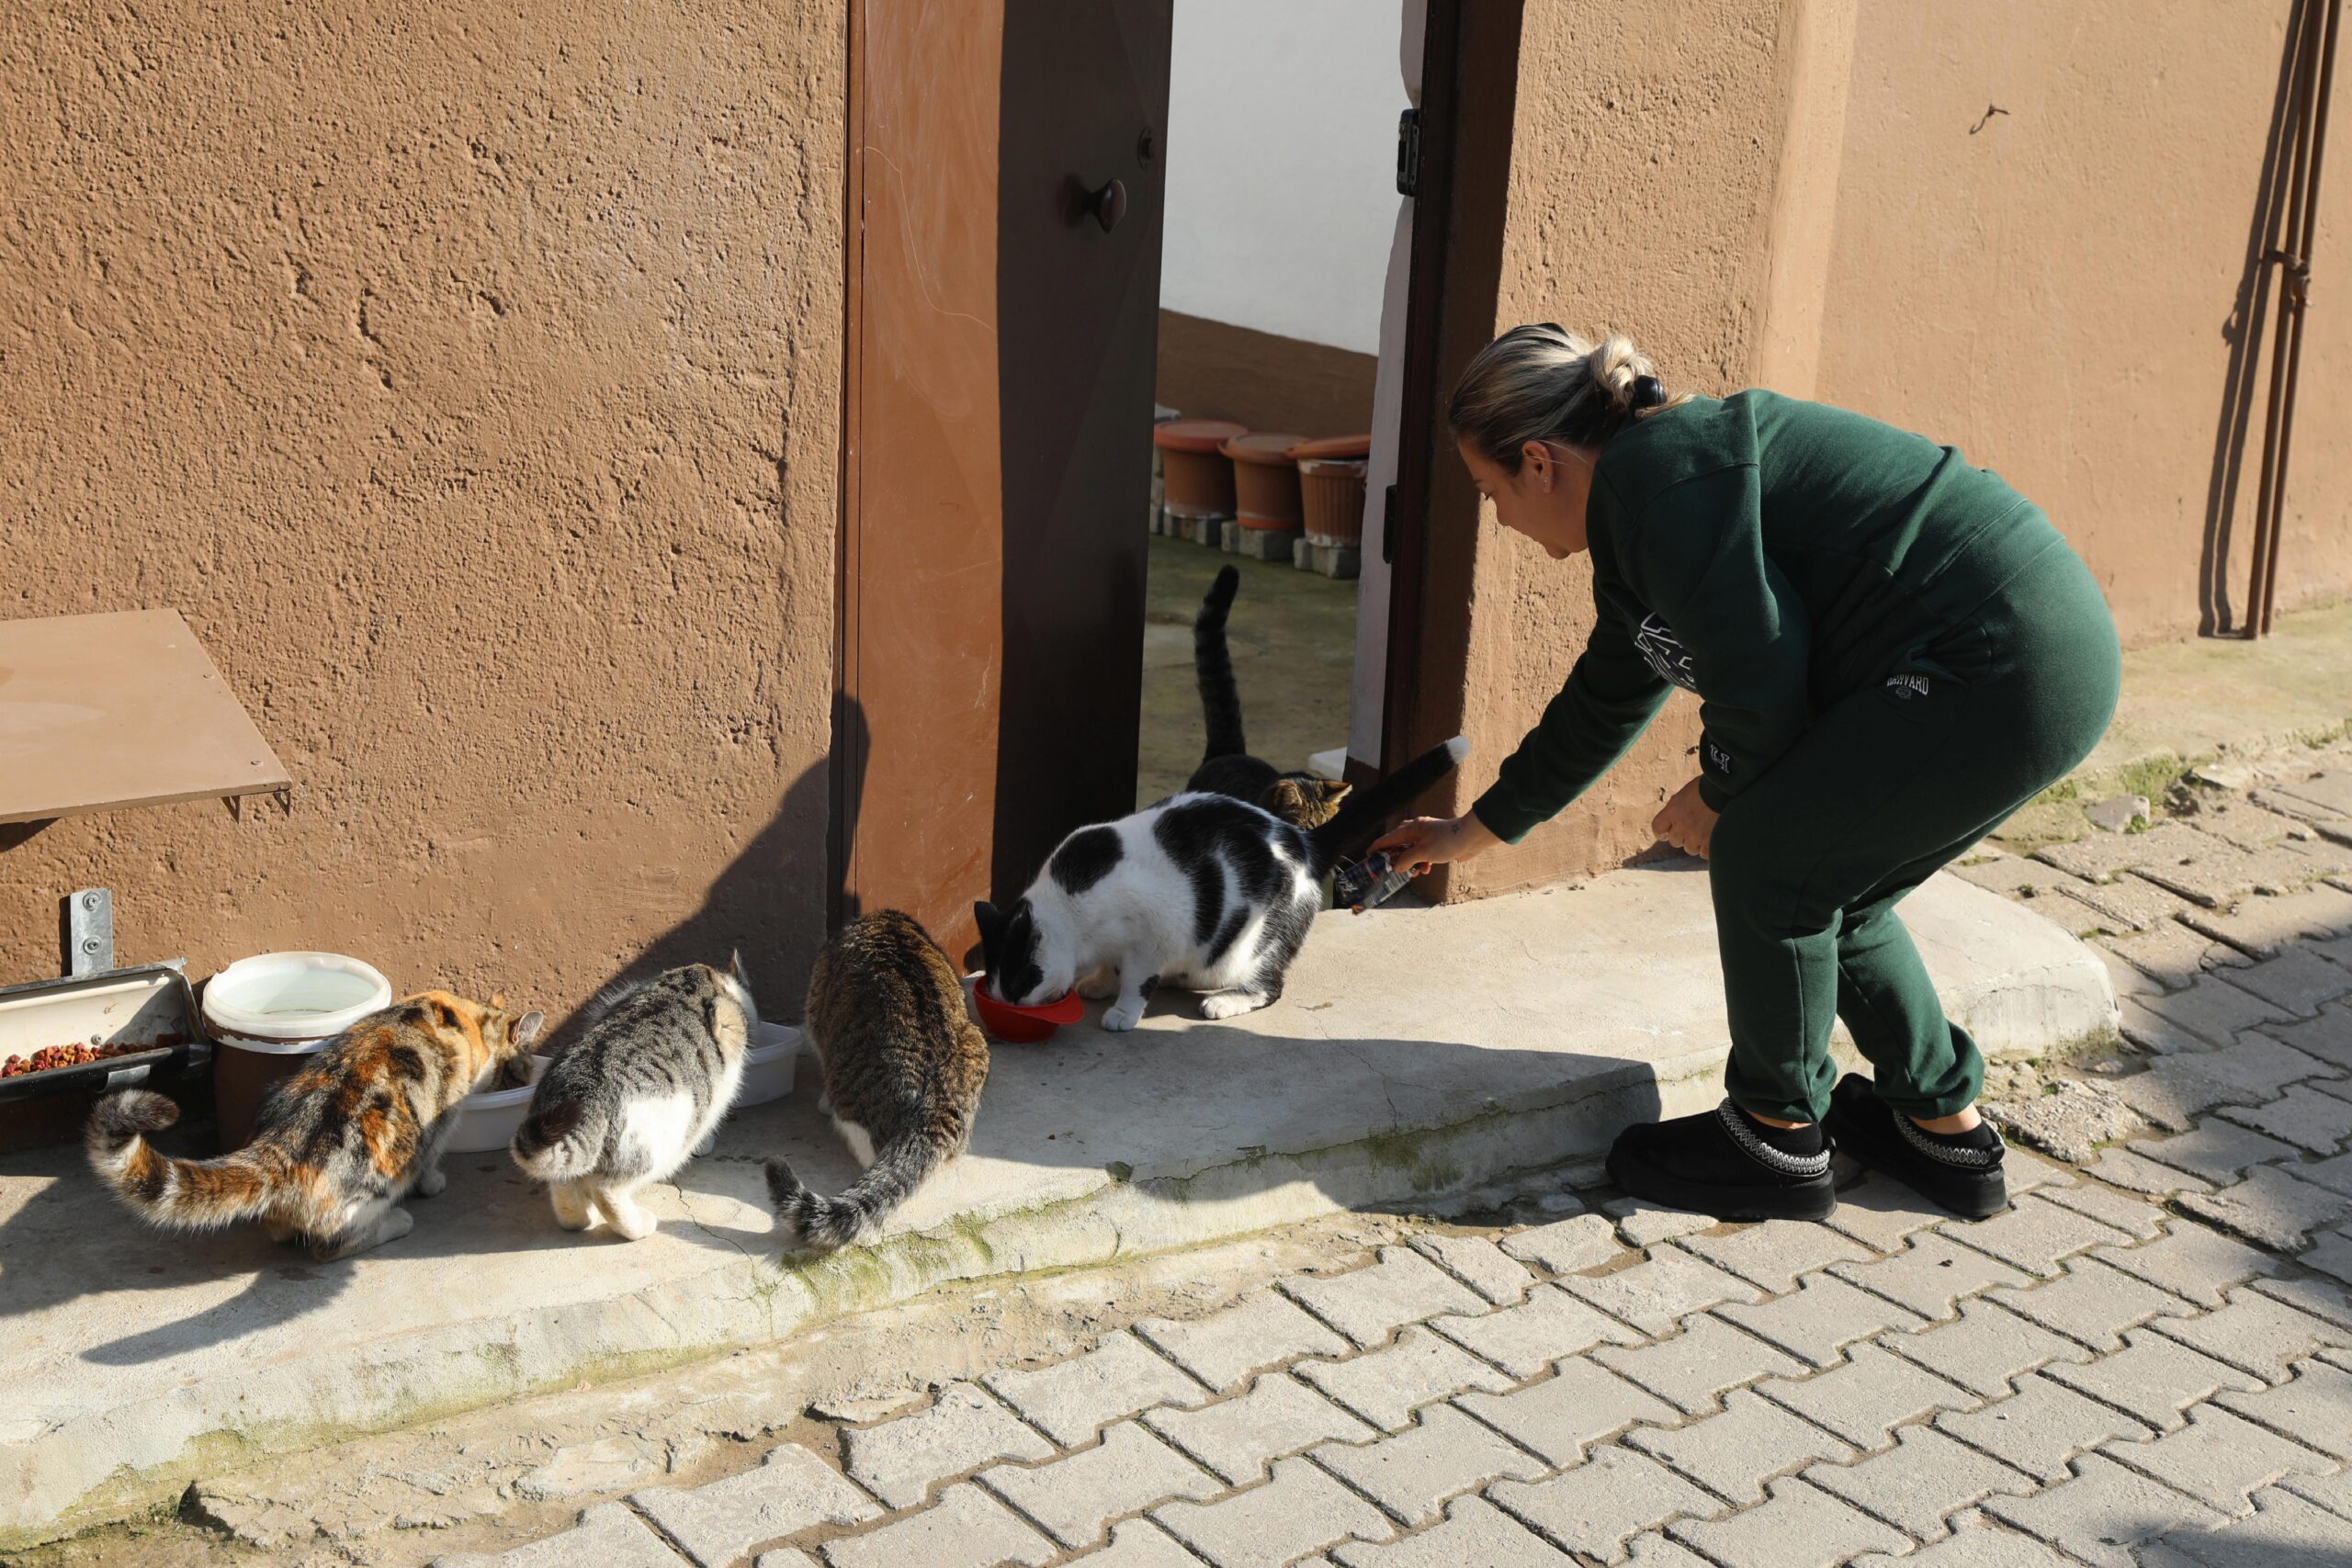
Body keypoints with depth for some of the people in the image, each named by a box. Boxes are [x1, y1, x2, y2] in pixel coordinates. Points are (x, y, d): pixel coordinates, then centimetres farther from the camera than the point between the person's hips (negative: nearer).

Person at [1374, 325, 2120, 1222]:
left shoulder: (1655, 482, -14)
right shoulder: (1630, 518, 19)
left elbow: (1759, 672, -17)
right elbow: (1603, 707, 30)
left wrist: (1719, 793, 3)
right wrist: (1474, 833, 39)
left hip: (2003, 669, -10)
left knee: (1764, 858, -2)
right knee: (1826, 885, 18)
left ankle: (1778, 1141, 13)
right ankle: (1943, 1127, 30)